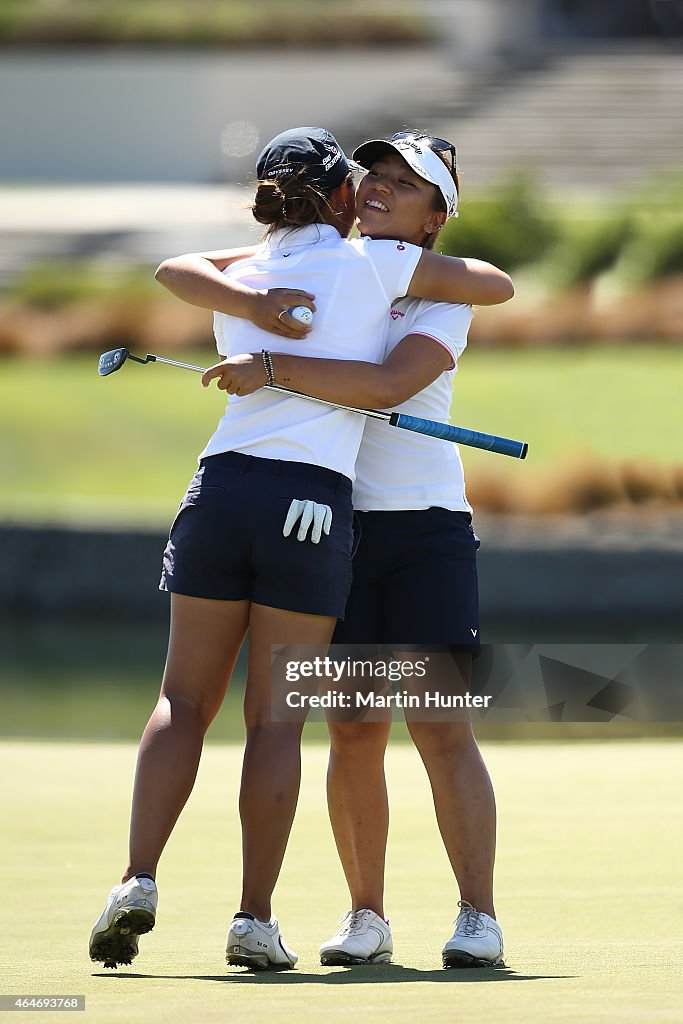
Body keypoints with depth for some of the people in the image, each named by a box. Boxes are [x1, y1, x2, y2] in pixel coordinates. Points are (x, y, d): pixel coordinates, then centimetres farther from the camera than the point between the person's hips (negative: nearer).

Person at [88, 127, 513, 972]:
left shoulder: (239, 282, 12)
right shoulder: (373, 264, 4)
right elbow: (497, 285, 13)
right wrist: (445, 269, 33)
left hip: (223, 486, 3)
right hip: (314, 503, -3)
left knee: (184, 700, 8)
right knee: (275, 718, 1)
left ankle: (139, 881, -7)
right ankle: (254, 919, 0)